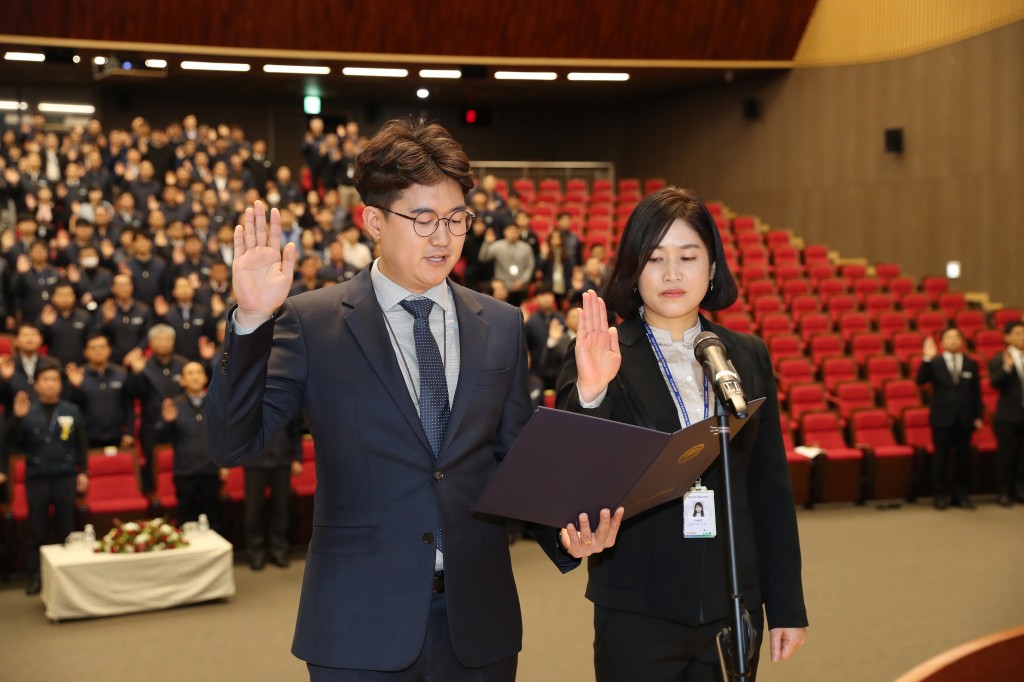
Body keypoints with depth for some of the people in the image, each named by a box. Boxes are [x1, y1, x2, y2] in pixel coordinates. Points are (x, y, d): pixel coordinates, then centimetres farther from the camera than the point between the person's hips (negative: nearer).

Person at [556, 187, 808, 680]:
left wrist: (787, 603, 7)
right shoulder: (602, 358, -5)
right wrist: (589, 392, -30)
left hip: (734, 605, 3)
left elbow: (770, 485, 7)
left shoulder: (749, 356, 6)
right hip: (637, 608, -3)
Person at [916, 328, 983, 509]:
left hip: (964, 419, 2)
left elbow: (976, 392, 9)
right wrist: (927, 359, -25)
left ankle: (961, 495, 14)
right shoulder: (934, 363, 1)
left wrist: (978, 416, 5)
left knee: (963, 457, 6)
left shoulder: (971, 364, 9)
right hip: (942, 418, -2)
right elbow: (920, 380, -15)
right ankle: (941, 495, 8)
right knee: (941, 457, 1)